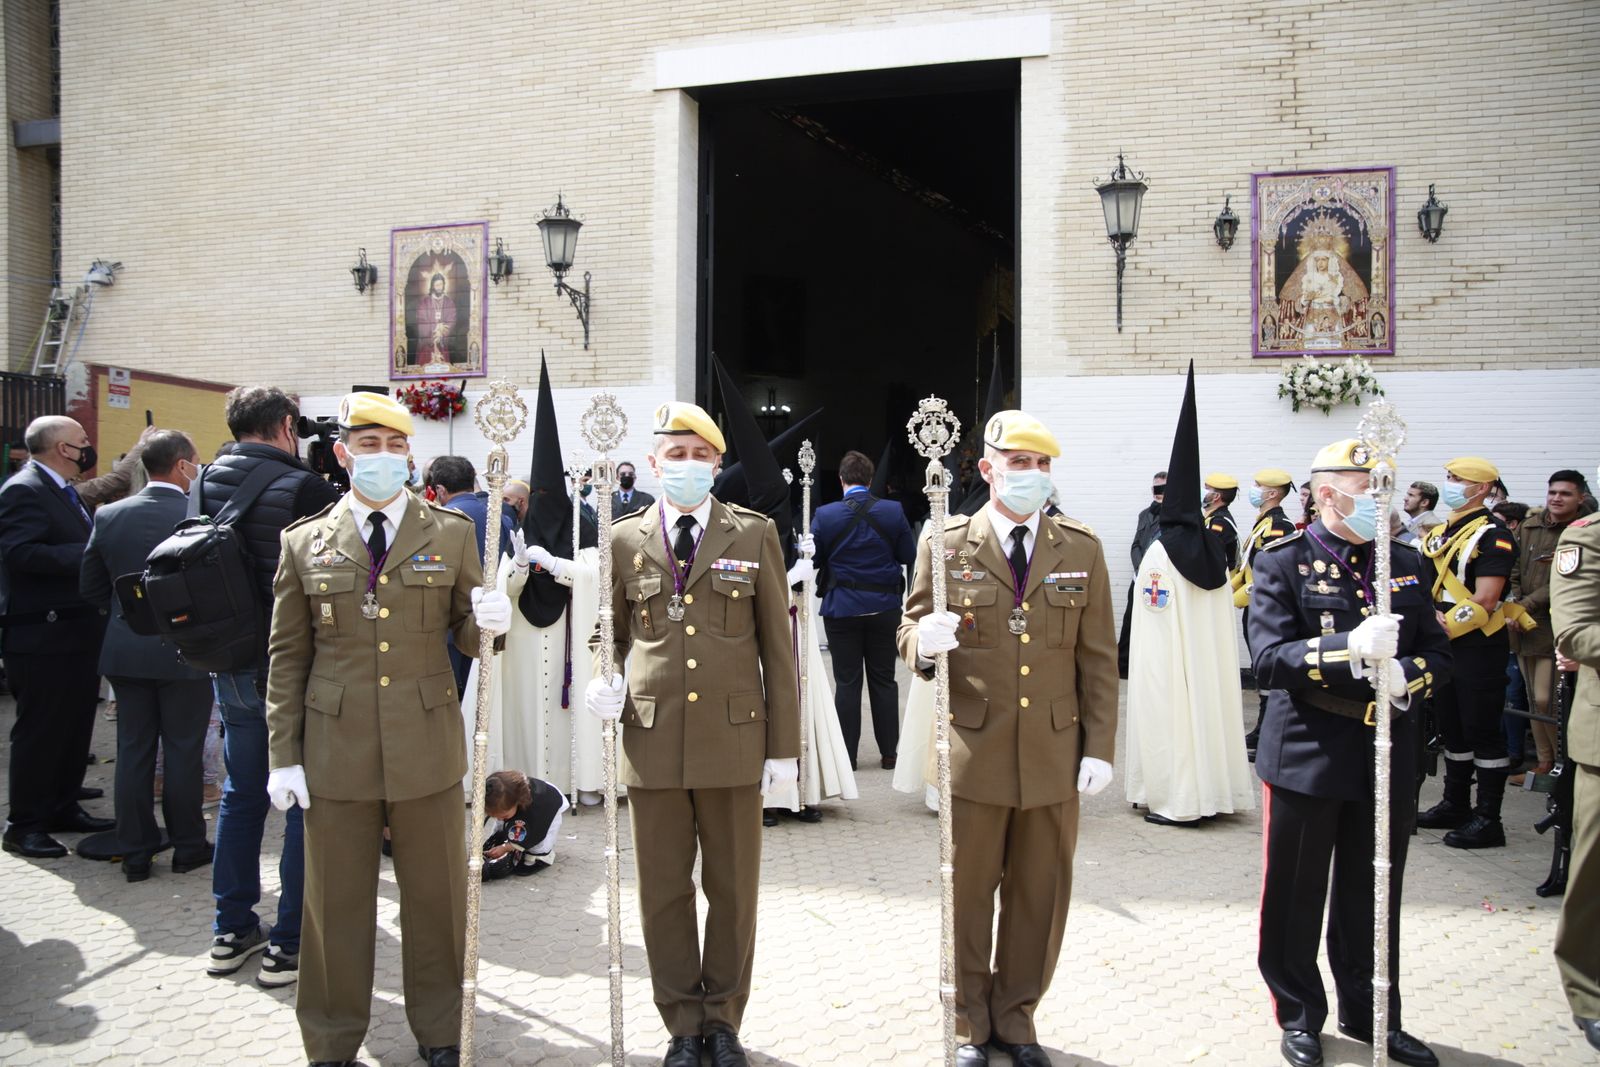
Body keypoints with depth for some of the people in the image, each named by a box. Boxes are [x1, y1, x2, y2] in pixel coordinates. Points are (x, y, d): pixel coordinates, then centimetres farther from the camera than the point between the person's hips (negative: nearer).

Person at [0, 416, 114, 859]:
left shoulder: (63, 491, 16)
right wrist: (89, 553, -27)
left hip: (79, 633, 10)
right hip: (43, 636, -10)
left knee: (75, 726, 16)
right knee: (38, 731, -1)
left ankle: (63, 808, 27)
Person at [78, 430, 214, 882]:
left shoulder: (109, 515, -1)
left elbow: (90, 586, 6)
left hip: (125, 651, 4)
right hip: (184, 652, -4)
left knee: (133, 752, 11)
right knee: (183, 752, 7)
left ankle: (135, 852, 19)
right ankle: (188, 847, 18)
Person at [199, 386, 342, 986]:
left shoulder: (207, 483, 3)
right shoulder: (303, 487, -17)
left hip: (232, 666, 7)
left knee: (241, 794, 18)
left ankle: (231, 931, 27)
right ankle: (289, 943, 10)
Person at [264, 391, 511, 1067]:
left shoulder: (451, 534, 3)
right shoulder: (304, 542, 4)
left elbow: (467, 637, 5)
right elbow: (288, 657, 5)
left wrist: (489, 623, -19)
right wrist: (284, 756, 2)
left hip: (428, 749, 0)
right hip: (336, 751, 0)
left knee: (436, 896, 10)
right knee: (337, 902, 11)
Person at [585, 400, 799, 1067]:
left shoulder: (756, 535, 3)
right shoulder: (624, 540, 6)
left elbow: (777, 646, 3)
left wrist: (784, 746, 0)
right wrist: (603, 683, -6)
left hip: (733, 737, -1)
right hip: (652, 738, 1)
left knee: (733, 888, 9)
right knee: (664, 890, 9)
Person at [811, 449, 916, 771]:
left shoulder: (825, 515, -9)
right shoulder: (894, 511, -6)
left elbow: (813, 560, -4)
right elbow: (909, 555, 0)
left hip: (842, 608, -1)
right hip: (884, 607, 1)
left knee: (847, 683, 6)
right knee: (884, 680, 11)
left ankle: (847, 755, 11)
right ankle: (889, 752, 18)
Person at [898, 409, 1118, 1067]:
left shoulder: (1082, 549, 4)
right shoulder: (945, 544, -1)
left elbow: (1098, 659, 5)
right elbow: (910, 631, 3)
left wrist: (1099, 747, 0)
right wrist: (925, 641, -22)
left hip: (1055, 754, 2)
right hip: (973, 753, -1)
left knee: (1040, 895, 12)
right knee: (967, 894, 10)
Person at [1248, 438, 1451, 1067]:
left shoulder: (1404, 564, 8)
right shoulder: (1283, 564, -7)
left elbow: (1438, 652, 7)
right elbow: (1268, 659, -17)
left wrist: (1405, 674, -15)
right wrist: (1351, 650, -30)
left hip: (1388, 761, 5)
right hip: (1308, 755, -4)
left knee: (1373, 896, 17)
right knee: (1296, 895, 8)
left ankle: (1369, 1014, 34)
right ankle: (1300, 1015, 27)